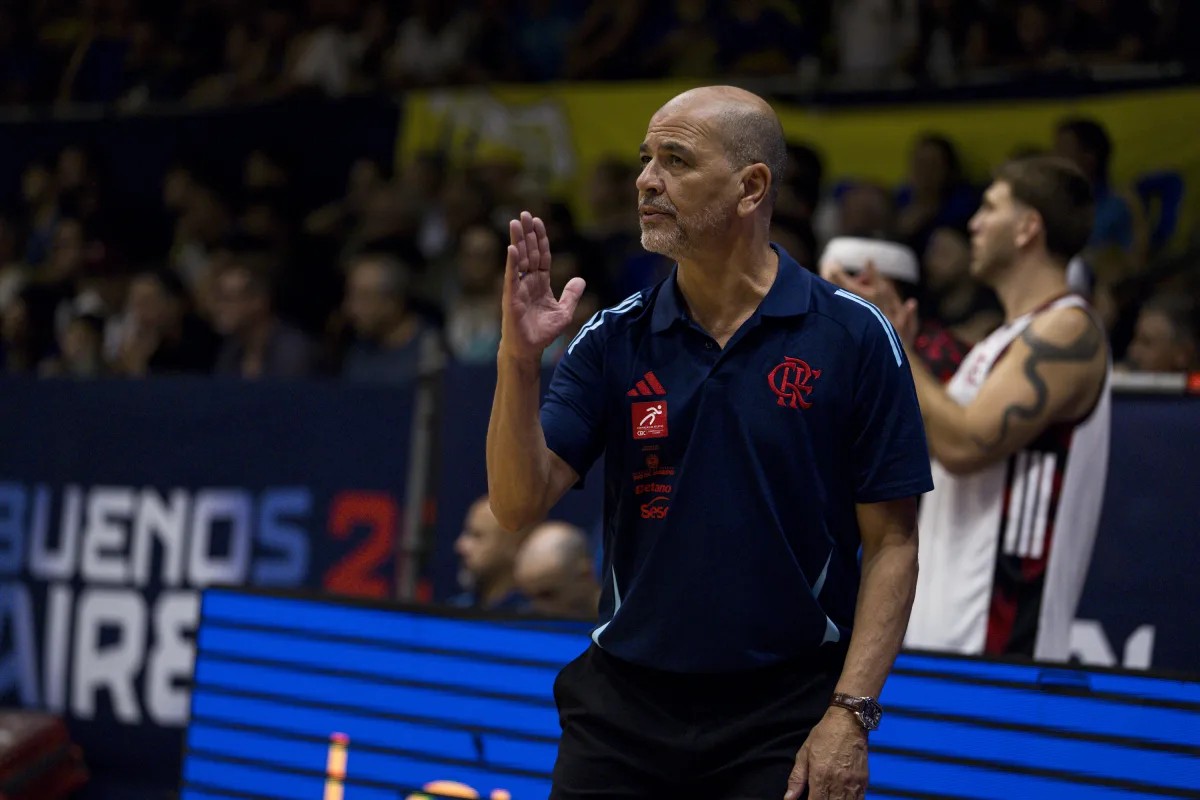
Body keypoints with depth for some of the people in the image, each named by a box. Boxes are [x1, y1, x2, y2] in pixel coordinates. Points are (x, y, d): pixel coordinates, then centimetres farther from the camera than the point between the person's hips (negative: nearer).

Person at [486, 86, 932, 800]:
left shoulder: (854, 337, -5)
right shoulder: (614, 339, 3)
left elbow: (892, 545, -4)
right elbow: (520, 505, -4)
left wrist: (851, 714, -12)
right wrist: (519, 358, -17)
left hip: (785, 715, -3)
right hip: (623, 708, 3)